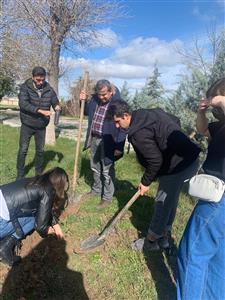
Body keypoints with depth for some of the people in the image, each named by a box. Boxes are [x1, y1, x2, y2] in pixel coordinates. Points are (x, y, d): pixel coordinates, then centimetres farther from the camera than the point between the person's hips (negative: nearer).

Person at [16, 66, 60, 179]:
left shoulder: (49, 89, -3)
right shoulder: (25, 87, -11)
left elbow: (55, 102, 4)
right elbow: (23, 104, -22)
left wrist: (57, 106, -22)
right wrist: (40, 111, -31)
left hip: (41, 126, 3)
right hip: (27, 125, -2)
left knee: (40, 150, 12)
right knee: (23, 150, 3)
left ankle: (38, 173, 29)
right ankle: (20, 175, 17)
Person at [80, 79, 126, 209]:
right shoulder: (95, 98, 2)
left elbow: (123, 127, -16)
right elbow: (87, 112, 21)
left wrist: (119, 147, -19)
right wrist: (83, 101, 2)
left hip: (107, 142, -7)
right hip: (94, 139, 7)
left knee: (107, 170, 3)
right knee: (95, 168, 20)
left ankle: (107, 197, 20)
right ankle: (96, 189, 40)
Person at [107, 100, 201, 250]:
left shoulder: (138, 133, -21)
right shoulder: (152, 112, 7)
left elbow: (155, 160, -20)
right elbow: (176, 120, 19)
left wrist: (146, 182, -6)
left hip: (177, 166, -10)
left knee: (162, 203, 4)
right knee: (170, 200, 19)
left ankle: (151, 241, 23)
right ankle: (164, 237, 36)